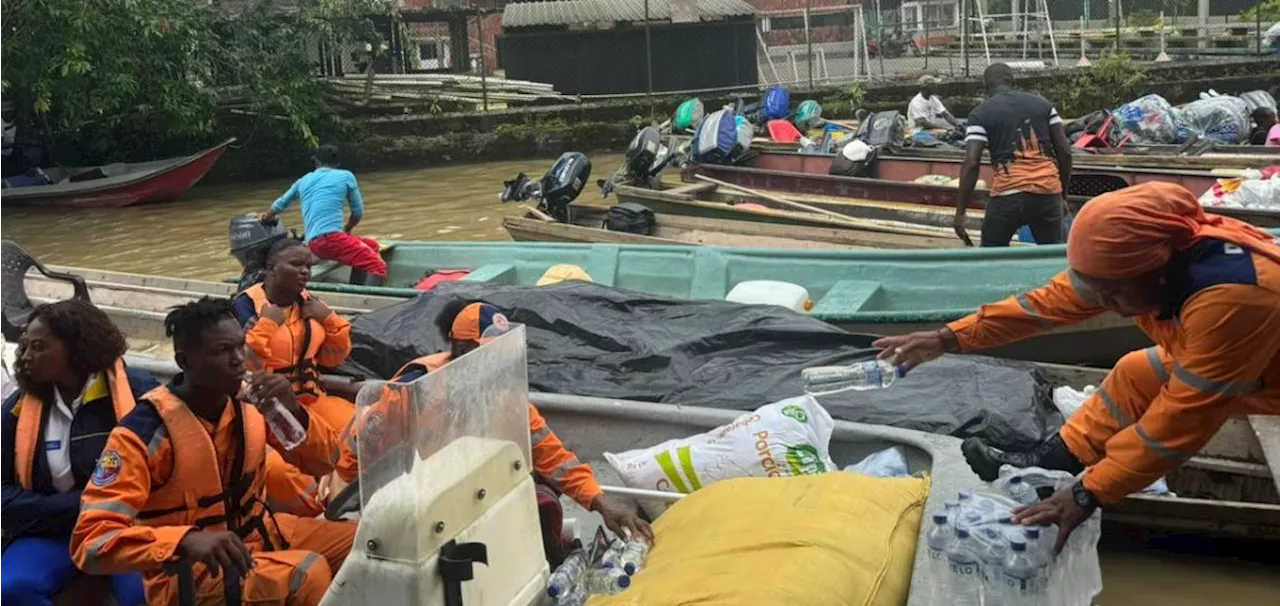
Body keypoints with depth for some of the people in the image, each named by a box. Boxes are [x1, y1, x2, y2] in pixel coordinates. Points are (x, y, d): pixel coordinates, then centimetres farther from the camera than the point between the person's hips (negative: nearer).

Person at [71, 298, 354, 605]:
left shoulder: (249, 401, -6)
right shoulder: (145, 430, -22)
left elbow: (325, 462, 1)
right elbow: (91, 541, -26)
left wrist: (295, 412, -19)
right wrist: (188, 540, -41)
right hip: (188, 573, -6)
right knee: (309, 573, -28)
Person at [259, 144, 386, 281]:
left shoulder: (304, 180, 24)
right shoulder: (346, 176, 11)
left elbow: (280, 203, 37)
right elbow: (358, 212, 15)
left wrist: (267, 217, 58)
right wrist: (347, 230, 34)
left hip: (313, 243, 7)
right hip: (331, 238, -7)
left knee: (372, 245, 21)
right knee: (378, 267, -12)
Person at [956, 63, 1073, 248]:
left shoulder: (981, 114, 2)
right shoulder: (1043, 104, 13)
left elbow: (971, 164, -8)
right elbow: (1065, 152, 10)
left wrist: (960, 212, -6)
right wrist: (1062, 194, 20)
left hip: (1008, 194, -3)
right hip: (1048, 191, 3)